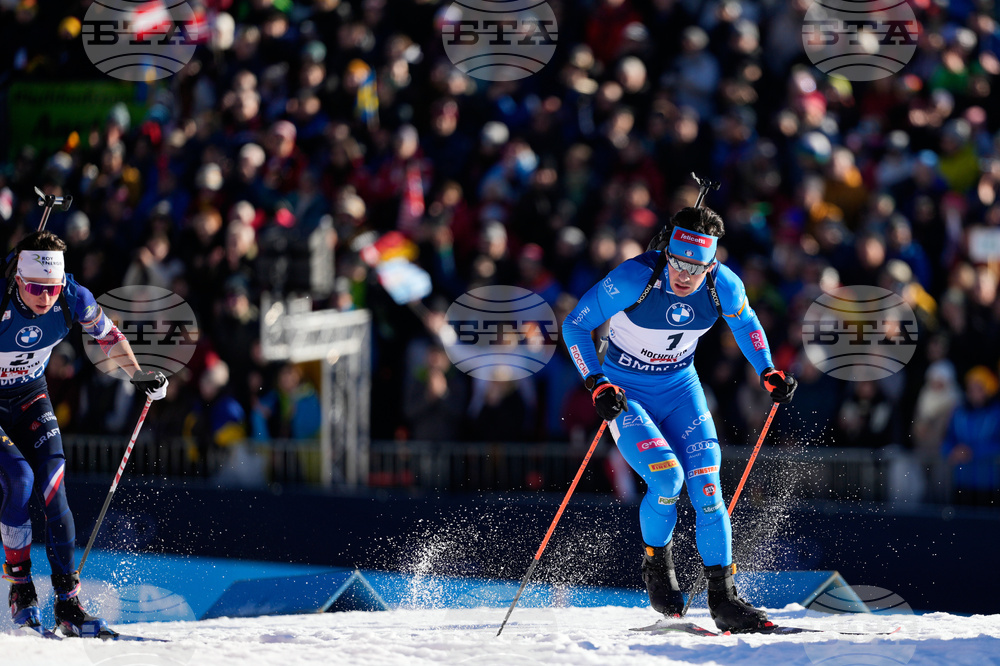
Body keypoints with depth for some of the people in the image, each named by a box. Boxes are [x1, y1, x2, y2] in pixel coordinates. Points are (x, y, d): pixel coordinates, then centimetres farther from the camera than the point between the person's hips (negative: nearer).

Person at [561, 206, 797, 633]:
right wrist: (596, 385, -27)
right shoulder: (634, 278, -28)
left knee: (706, 486, -10)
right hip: (625, 394, -3)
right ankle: (656, 564, 4)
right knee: (666, 475, -24)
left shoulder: (724, 286, -17)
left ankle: (722, 599, -2)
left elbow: (745, 324, 7)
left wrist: (768, 373, -6)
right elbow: (575, 325, -17)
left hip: (680, 390, 3)